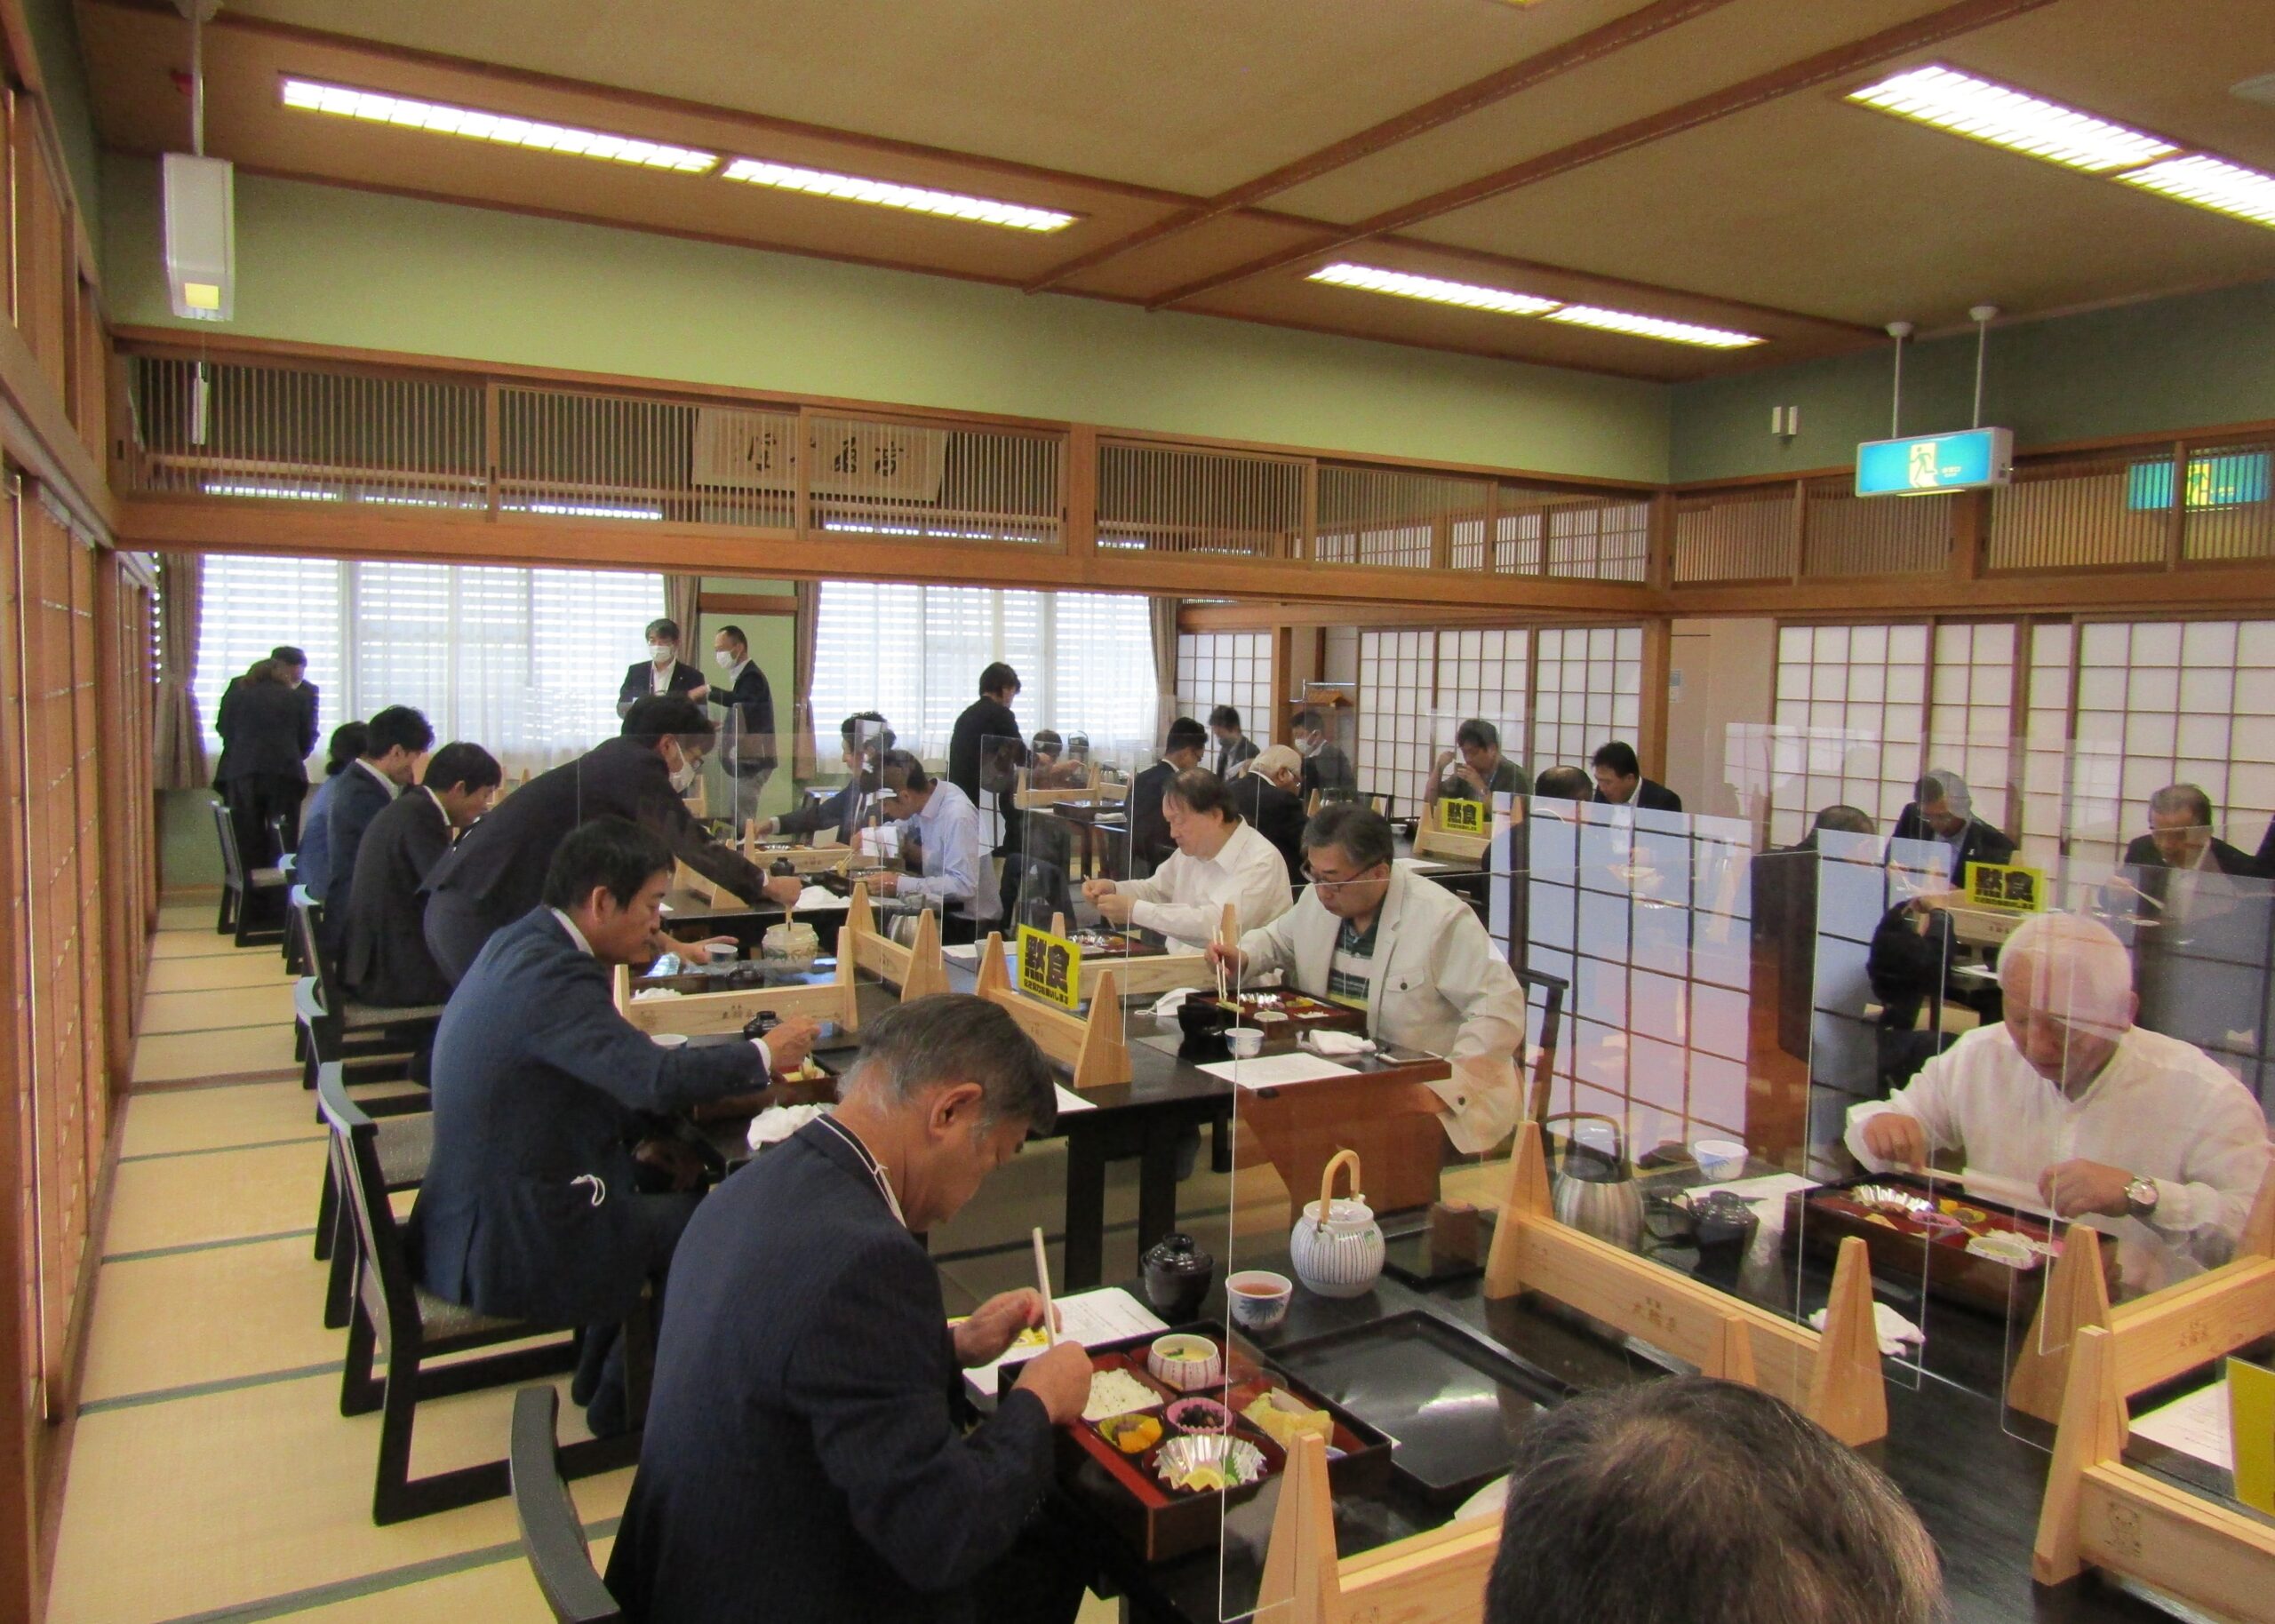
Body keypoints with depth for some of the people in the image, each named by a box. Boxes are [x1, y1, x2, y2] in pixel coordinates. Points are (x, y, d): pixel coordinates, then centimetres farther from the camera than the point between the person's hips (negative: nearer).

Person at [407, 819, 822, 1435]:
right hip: (510, 1244, -10)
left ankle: (603, 1370, 30)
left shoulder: (519, 946, 6)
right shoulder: (550, 974, -25)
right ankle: (622, 1399, 17)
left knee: (664, 1181, 19)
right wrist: (764, 1054, -17)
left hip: (473, 1216, 10)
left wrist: (636, 1146, 4)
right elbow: (656, 1077, -33)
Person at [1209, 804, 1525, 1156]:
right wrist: (1243, 958, 2)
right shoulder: (1318, 899, 5)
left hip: (1420, 1095, -6)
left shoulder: (1442, 918, -16)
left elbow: (1502, 1009, -17)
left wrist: (1444, 1089, -25)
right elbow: (1277, 940, 26)